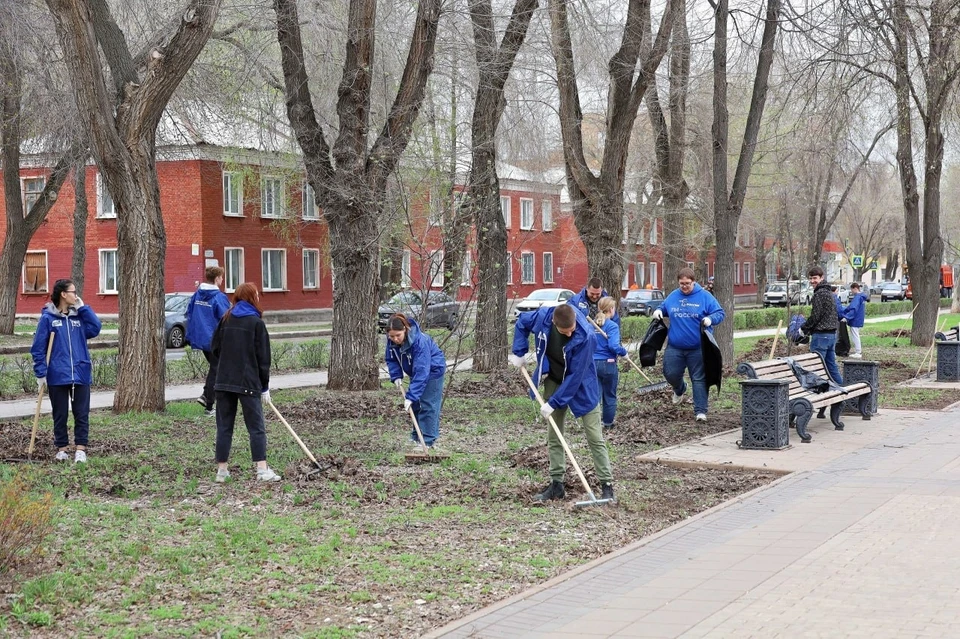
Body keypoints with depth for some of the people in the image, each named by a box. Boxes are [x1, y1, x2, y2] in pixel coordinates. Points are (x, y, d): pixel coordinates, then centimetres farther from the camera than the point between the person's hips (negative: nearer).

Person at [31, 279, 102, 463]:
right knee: (60, 415, 8)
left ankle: (81, 449, 4)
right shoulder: (48, 317, -5)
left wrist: (83, 308, -5)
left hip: (81, 374, 3)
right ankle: (61, 449, 18)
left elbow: (95, 328, -6)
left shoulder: (79, 315, 8)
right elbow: (38, 348, -5)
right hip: (57, 376, -3)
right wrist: (41, 373, -11)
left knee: (82, 414, 1)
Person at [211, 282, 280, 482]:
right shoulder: (256, 323, -5)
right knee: (256, 427, -1)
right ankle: (262, 469, -6)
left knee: (224, 426, 9)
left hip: (224, 381, 4)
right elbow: (263, 357, -5)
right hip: (248, 382, -4)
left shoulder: (226, 319, 8)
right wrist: (265, 387, 2)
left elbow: (215, 347, 10)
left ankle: (222, 470, 10)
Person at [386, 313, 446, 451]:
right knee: (416, 404, 10)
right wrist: (396, 376, -18)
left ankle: (427, 441, -9)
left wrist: (410, 396, -45)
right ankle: (417, 437, 20)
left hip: (433, 370, -7)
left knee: (427, 406, -11)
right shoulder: (392, 341, -19)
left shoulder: (419, 341, -40)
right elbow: (391, 359, -1)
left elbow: (421, 371, -42)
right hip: (416, 371, 7)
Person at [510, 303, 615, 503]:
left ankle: (607, 484, 2)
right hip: (554, 381, 5)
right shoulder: (542, 316, -22)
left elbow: (575, 376, -28)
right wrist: (519, 353, -3)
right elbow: (521, 323, 2)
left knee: (595, 437, -4)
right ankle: (556, 483, 16)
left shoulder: (585, 336, -34)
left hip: (581, 385, -4)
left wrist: (554, 403, -24)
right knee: (553, 435, 8)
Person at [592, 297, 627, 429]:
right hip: (608, 364, -4)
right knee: (610, 395, 13)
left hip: (593, 363, 4)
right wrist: (624, 352, -5)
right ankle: (608, 422, 21)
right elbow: (613, 346, -23)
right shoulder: (612, 326, -14)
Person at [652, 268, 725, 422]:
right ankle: (679, 389, 43)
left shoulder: (704, 296, -5)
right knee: (670, 374, 8)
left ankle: (700, 411, 3)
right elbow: (664, 307, 23)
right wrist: (658, 311, 0)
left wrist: (710, 319, -24)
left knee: (699, 379, -1)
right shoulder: (673, 296, 5)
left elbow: (720, 313, -4)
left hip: (697, 348, -3)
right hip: (674, 347, 3)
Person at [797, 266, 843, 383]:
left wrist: (803, 328, -3)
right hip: (832, 333, 10)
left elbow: (815, 316, -18)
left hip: (821, 335, -10)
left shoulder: (819, 294, -15)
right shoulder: (830, 293, 17)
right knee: (831, 364, 15)